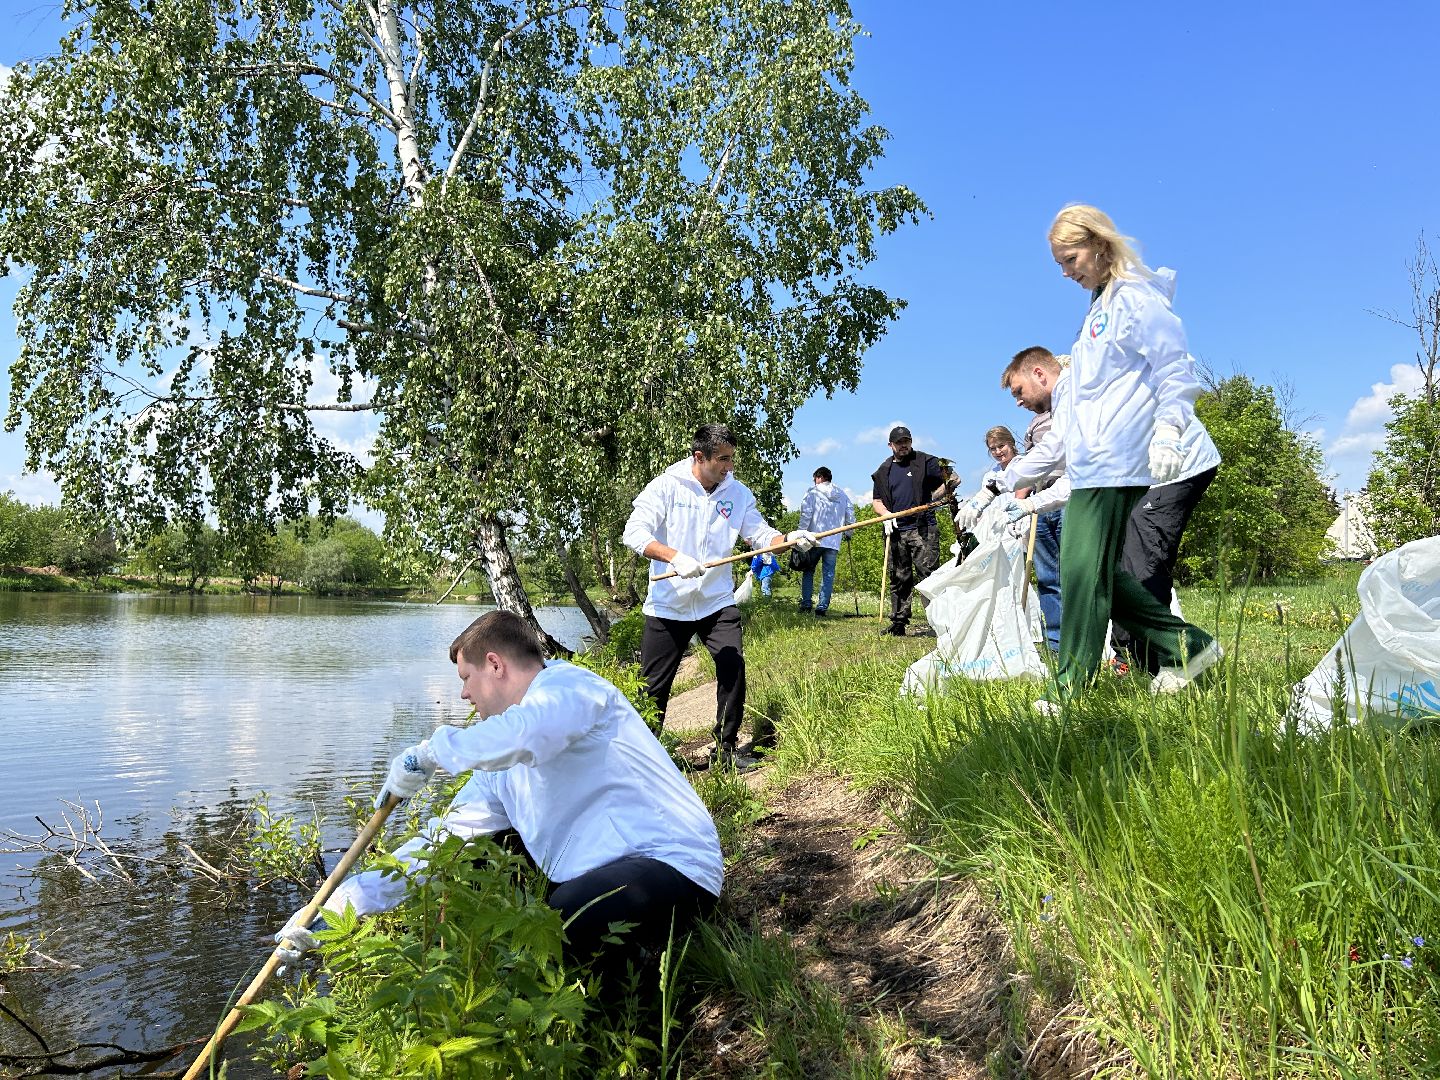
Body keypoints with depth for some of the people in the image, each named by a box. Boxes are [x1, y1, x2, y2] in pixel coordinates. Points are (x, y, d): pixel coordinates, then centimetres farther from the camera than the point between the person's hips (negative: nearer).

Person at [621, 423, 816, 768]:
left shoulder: (738, 493, 0)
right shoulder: (666, 486, -11)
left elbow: (761, 535, 0)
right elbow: (634, 533, -19)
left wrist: (789, 539, -21)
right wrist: (674, 556, -34)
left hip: (717, 602, 3)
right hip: (667, 606, -2)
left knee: (733, 671, -8)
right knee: (653, 687, 5)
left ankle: (726, 749, 11)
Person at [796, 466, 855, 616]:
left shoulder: (813, 492, 1)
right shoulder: (842, 495, 13)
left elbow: (806, 514, -8)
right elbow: (850, 515, 12)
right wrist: (847, 533, 25)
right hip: (834, 541, 3)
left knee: (808, 571, 8)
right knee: (828, 574, 4)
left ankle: (806, 605, 3)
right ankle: (822, 607, -1)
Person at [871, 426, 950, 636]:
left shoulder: (926, 462, 7)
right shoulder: (884, 470, 17)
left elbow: (945, 485, 6)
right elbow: (876, 500, 19)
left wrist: (932, 498, -12)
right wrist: (886, 514, -1)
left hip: (923, 529, -4)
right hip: (896, 531, 4)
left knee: (928, 574, -10)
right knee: (899, 578, 6)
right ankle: (898, 623, 11)